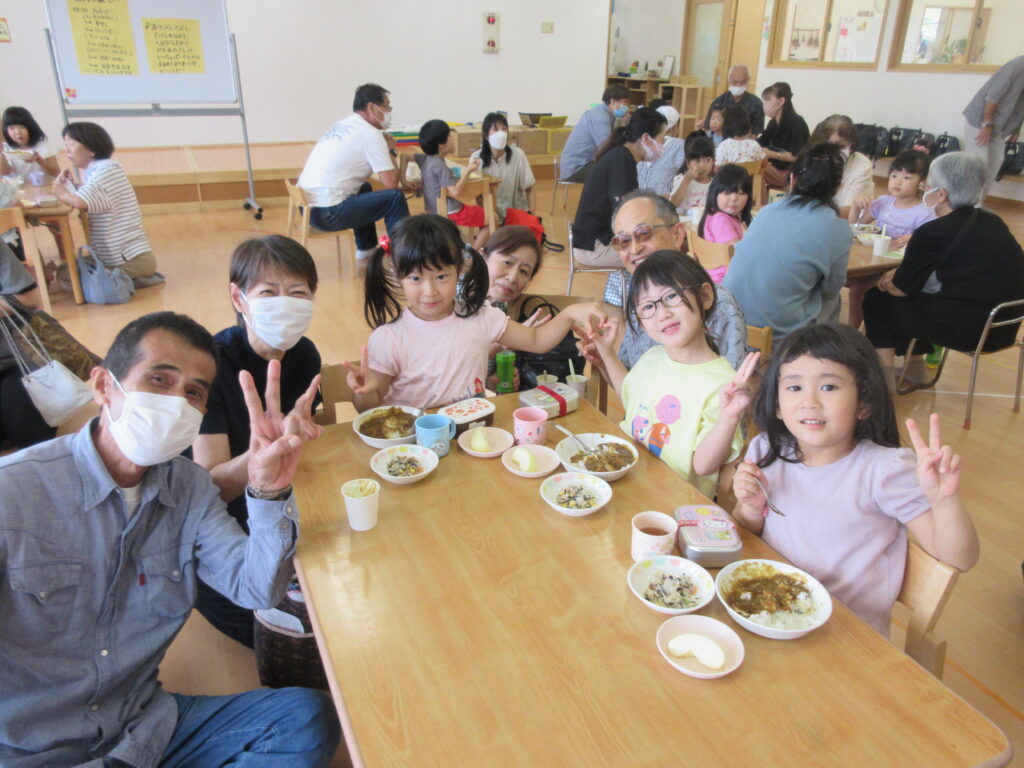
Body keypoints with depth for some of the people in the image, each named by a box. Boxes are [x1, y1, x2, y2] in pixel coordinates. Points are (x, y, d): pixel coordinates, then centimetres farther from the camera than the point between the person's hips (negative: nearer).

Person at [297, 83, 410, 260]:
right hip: (326, 214, -9)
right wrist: (391, 150, 5)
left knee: (364, 188, 31)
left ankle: (366, 247, 37)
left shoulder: (342, 125, 16)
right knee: (395, 198, -5)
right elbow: (391, 183, -12)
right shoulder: (370, 134, -9)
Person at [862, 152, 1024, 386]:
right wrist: (896, 277, 19)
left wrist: (887, 281, 17)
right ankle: (913, 367, 33)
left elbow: (901, 288, -4)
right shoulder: (992, 222, 9)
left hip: (965, 329, -8)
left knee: (876, 300, 9)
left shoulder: (933, 233, -15)